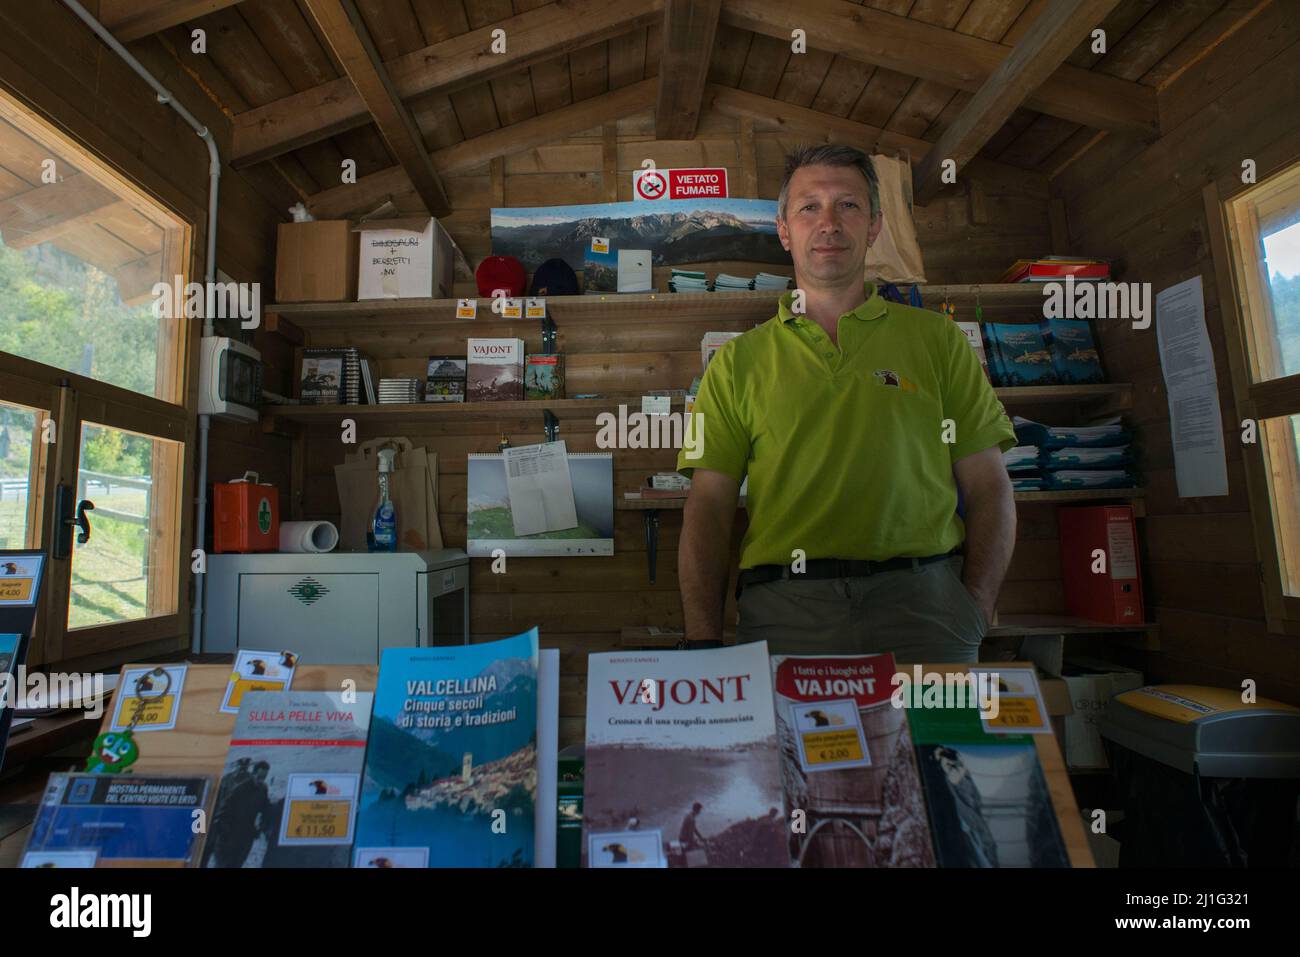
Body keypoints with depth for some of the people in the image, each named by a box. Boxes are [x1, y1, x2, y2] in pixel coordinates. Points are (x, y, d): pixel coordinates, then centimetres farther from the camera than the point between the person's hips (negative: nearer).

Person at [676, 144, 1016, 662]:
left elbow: (988, 488, 9)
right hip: (782, 608, 0)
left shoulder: (938, 339, 13)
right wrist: (703, 639, -6)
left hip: (919, 601, 1)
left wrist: (972, 613, -4)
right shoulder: (737, 360, 10)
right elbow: (709, 506, 3)